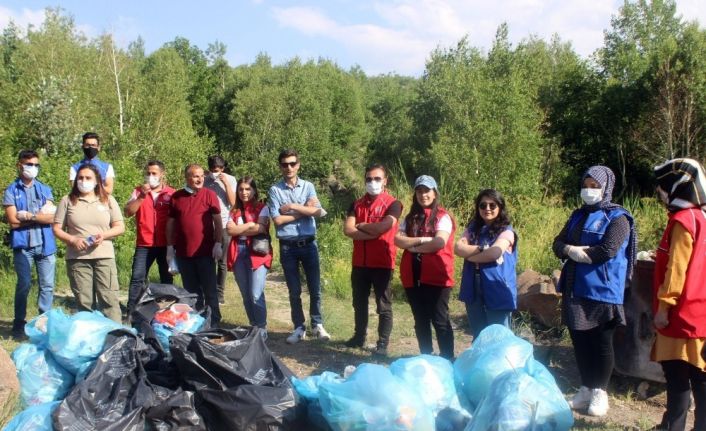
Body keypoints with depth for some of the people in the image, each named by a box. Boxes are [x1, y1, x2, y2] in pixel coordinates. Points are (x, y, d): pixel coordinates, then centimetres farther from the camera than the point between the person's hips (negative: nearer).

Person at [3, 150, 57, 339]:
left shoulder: (45, 189, 11)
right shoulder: (11, 191, 2)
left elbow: (52, 218, -1)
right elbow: (13, 222, -7)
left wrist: (28, 215, -10)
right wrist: (41, 215, -5)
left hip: (45, 245, 3)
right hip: (23, 245, -3)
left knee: (47, 285, 4)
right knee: (24, 284, -2)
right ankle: (19, 324, 11)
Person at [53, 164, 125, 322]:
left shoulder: (108, 200, 10)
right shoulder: (68, 201, 8)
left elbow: (120, 227, 8)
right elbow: (57, 229, 6)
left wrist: (104, 234, -10)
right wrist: (72, 240, -11)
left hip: (104, 257, 0)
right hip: (77, 258, 0)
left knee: (109, 299, -6)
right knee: (83, 301, 2)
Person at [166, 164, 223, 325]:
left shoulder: (209, 195, 0)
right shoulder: (176, 197, 7)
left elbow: (217, 221, 0)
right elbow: (170, 223, 11)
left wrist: (218, 244, -8)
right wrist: (170, 247, 7)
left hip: (205, 251, -3)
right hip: (183, 253, 3)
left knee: (209, 289, 2)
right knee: (191, 290, 11)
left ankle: (214, 322, 11)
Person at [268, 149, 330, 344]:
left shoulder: (308, 186, 3)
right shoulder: (275, 190, -2)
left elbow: (318, 212, -10)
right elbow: (278, 219, -12)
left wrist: (292, 207, -12)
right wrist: (305, 211, -8)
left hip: (309, 244, 1)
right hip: (287, 247, -1)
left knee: (315, 287, 6)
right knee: (294, 291, 7)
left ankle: (317, 325, 20)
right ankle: (299, 328, 18)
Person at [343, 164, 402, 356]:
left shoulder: (393, 204, -5)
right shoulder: (357, 204, 9)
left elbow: (384, 226, -22)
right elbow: (348, 229, -5)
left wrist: (361, 225, -6)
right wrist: (373, 233, -16)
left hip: (382, 263, -5)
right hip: (359, 262, 5)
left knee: (383, 306, 3)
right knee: (359, 303, 16)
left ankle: (382, 344, 9)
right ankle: (359, 336, 30)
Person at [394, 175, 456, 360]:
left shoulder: (442, 216, -2)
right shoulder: (410, 217, 13)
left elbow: (440, 242, -16)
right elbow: (398, 240, -1)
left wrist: (413, 246, -6)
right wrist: (422, 240, -12)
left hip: (436, 277, -5)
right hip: (413, 276, 5)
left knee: (440, 320, -3)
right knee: (420, 320, 12)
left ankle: (447, 359, 3)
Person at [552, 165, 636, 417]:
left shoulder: (617, 217, -7)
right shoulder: (578, 215, 14)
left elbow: (607, 251, -19)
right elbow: (558, 244, 9)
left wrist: (576, 251, -8)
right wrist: (571, 250, -13)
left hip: (602, 292, -6)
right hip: (576, 290, 6)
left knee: (601, 343, 4)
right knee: (580, 341, 12)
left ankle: (600, 392, 16)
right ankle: (585, 389, 25)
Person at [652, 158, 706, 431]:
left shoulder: (683, 221, -16)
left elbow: (677, 270, -18)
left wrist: (664, 306, -15)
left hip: (684, 315, -9)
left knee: (679, 378, -2)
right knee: (676, 375, 15)